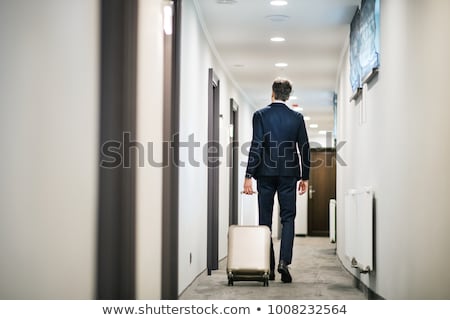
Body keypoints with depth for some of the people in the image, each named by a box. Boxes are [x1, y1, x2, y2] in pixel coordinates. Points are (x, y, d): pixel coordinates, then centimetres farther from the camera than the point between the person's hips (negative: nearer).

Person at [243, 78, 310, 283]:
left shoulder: (260, 115, -3)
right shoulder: (297, 117, 3)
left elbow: (256, 146, -10)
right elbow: (304, 148, 4)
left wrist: (249, 176, -9)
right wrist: (305, 177, 11)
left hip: (266, 173, -1)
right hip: (289, 174, 1)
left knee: (265, 220, 6)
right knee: (288, 218, 5)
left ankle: (268, 267, 7)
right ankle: (284, 261, -13)